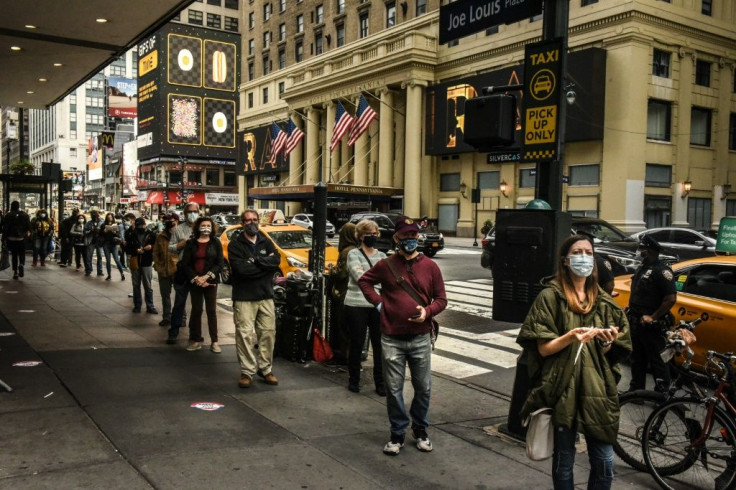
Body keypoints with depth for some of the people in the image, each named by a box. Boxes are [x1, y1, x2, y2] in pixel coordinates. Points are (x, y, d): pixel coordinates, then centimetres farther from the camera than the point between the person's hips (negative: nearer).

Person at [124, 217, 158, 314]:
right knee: (136, 286, 10)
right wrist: (136, 251, -14)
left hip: (147, 263, -1)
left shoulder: (151, 235, 0)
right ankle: (137, 305, 20)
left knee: (148, 286, 2)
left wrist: (151, 247, -16)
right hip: (135, 263, 2)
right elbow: (127, 249, 2)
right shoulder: (131, 235, 3)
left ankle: (150, 306, 7)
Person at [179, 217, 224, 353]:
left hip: (210, 282, -1)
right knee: (196, 311, 6)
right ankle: (195, 339, 12)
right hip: (194, 282, 1)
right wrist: (196, 279, -11)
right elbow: (185, 264, 2)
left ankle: (214, 341, 3)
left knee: (212, 311, 0)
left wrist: (207, 277, -14)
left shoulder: (215, 243, 3)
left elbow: (220, 263, -3)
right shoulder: (191, 243, 6)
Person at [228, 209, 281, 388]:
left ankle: (266, 368, 17)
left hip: (266, 296, 4)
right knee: (245, 335, -7)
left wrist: (255, 260, -14)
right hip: (244, 297, -4)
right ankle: (247, 371, 2)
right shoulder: (235, 245, 0)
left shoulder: (266, 243, 13)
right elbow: (241, 268, -16)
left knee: (268, 333, 5)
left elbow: (276, 260, -5)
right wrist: (265, 264, -8)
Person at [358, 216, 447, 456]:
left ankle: (421, 430, 29)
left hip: (420, 339, 1)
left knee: (423, 388, 10)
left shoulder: (430, 266, 0)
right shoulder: (386, 265, -1)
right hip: (392, 339, 0)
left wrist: (427, 311, -15)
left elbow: (441, 299, 5)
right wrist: (377, 302, 1)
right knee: (393, 389, 6)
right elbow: (364, 281, 14)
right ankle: (397, 434, 20)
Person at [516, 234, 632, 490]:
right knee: (563, 463, 5)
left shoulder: (603, 302, 11)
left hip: (596, 389, 3)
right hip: (562, 389, -3)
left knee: (604, 464, 3)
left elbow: (609, 352, 14)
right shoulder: (550, 297, -2)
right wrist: (570, 337, -22)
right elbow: (542, 348, -6)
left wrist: (607, 342, -7)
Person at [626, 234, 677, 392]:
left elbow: (671, 299, -22)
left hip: (651, 324, -9)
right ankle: (636, 388, 29)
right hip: (636, 322, 9)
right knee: (637, 357, 17)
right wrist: (630, 310, 12)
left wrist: (653, 317, -20)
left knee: (657, 360, -1)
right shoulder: (642, 268, 14)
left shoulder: (661, 270, -15)